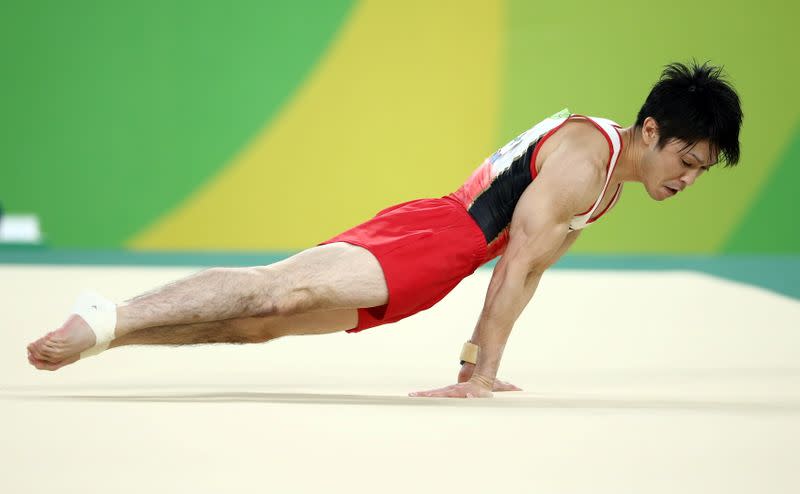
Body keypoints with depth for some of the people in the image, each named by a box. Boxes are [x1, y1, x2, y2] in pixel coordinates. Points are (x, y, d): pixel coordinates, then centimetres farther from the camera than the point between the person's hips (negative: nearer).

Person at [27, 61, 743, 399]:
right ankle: (110, 321, -31)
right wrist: (482, 373, -16)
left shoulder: (612, 178, 21)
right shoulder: (583, 154, -11)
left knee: (262, 322, 0)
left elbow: (528, 267, 27)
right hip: (430, 235, -8)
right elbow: (518, 259, -15)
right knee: (286, 292, -26)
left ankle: (109, 324, -3)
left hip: (444, 246, 8)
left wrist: (478, 360, 23)